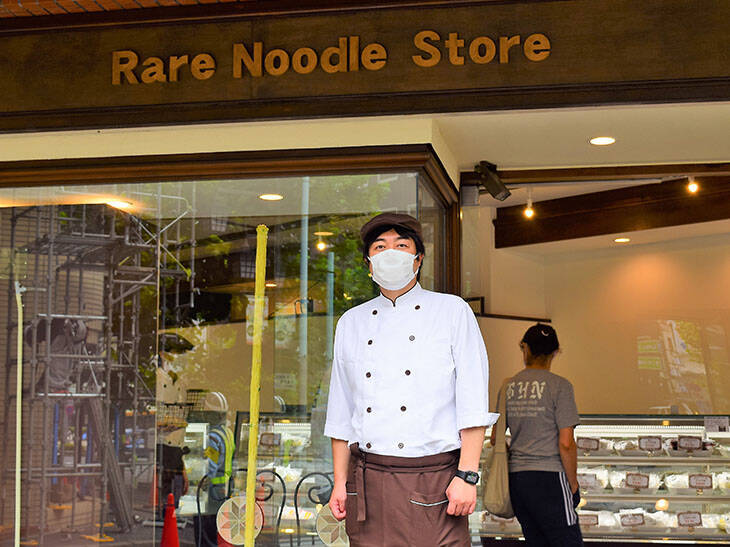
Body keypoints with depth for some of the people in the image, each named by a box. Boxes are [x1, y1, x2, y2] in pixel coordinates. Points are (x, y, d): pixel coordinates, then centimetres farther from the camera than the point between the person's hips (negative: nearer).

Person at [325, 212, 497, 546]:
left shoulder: (452, 311, 3)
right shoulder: (351, 322, 14)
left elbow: (473, 405, -3)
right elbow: (341, 414, 15)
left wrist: (467, 476, -10)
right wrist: (340, 481, 10)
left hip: (432, 482, -3)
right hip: (367, 483, 3)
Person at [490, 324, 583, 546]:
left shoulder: (508, 386, 9)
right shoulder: (559, 386, -6)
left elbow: (495, 438, 15)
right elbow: (566, 443, -11)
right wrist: (573, 484, -2)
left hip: (515, 477, 6)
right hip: (548, 477, -6)